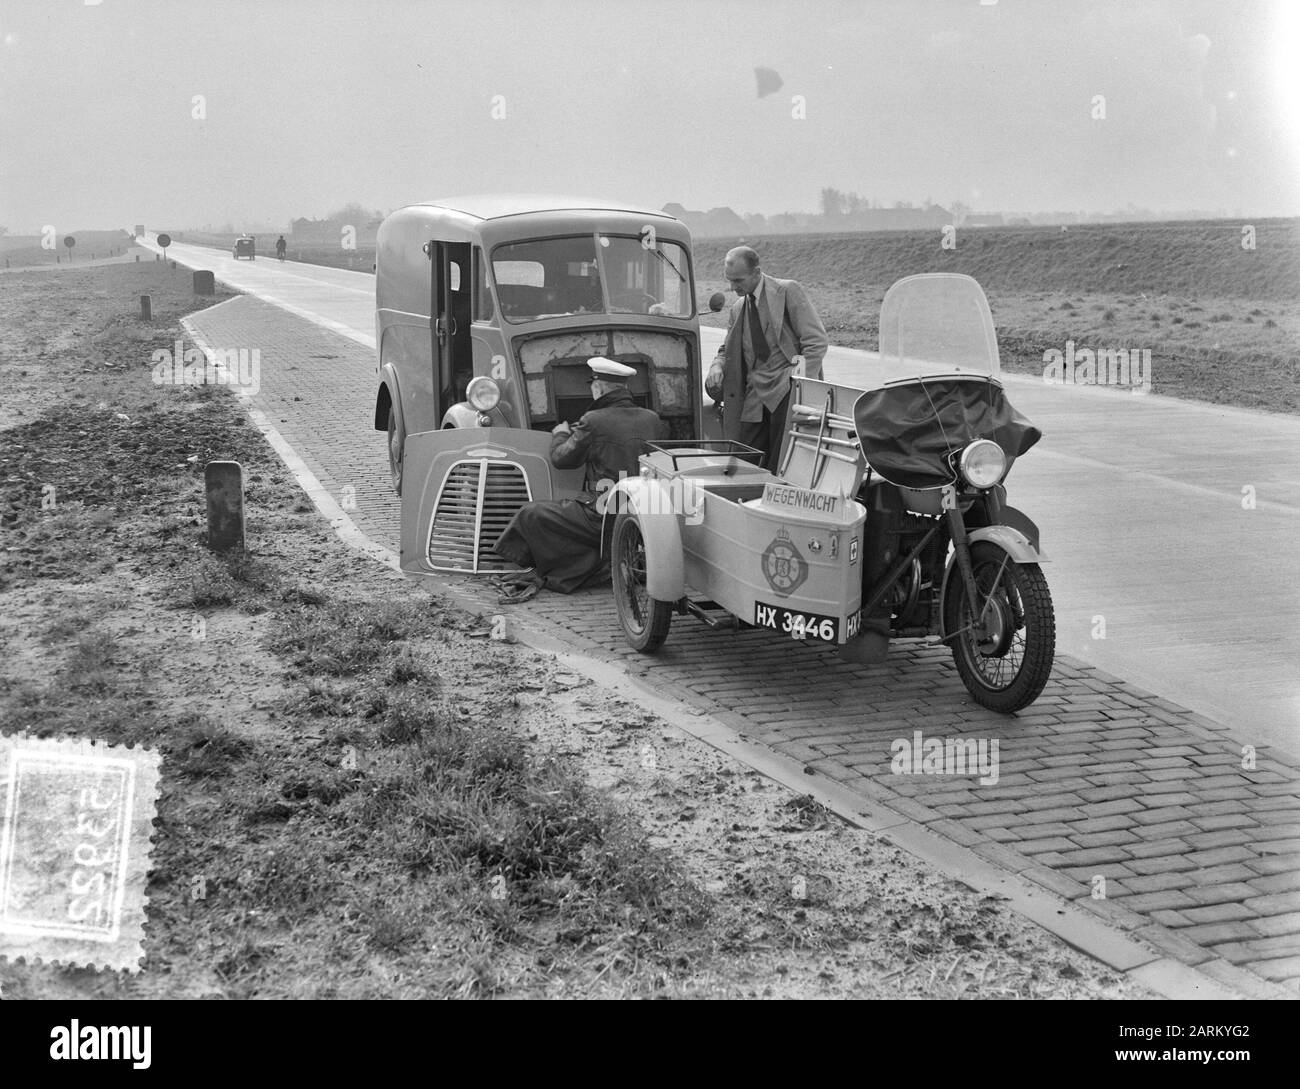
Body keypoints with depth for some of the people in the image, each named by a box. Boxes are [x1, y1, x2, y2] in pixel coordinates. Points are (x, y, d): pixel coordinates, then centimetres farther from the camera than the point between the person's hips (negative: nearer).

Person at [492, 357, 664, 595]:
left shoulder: (594, 421, -13)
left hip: (602, 516, -7)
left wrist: (560, 434, 23)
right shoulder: (652, 420, 4)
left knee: (530, 514, 6)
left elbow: (561, 458, -1)